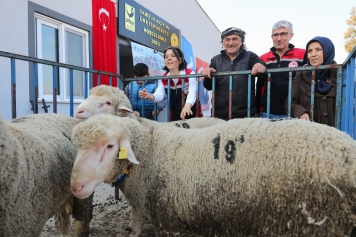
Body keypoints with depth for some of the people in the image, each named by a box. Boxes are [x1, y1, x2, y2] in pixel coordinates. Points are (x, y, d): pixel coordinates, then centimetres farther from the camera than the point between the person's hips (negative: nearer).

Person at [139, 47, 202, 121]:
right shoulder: (163, 78, 1)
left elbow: (192, 93, -28)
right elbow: (159, 95, -13)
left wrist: (187, 106, -49)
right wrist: (149, 96, -36)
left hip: (193, 115, -3)